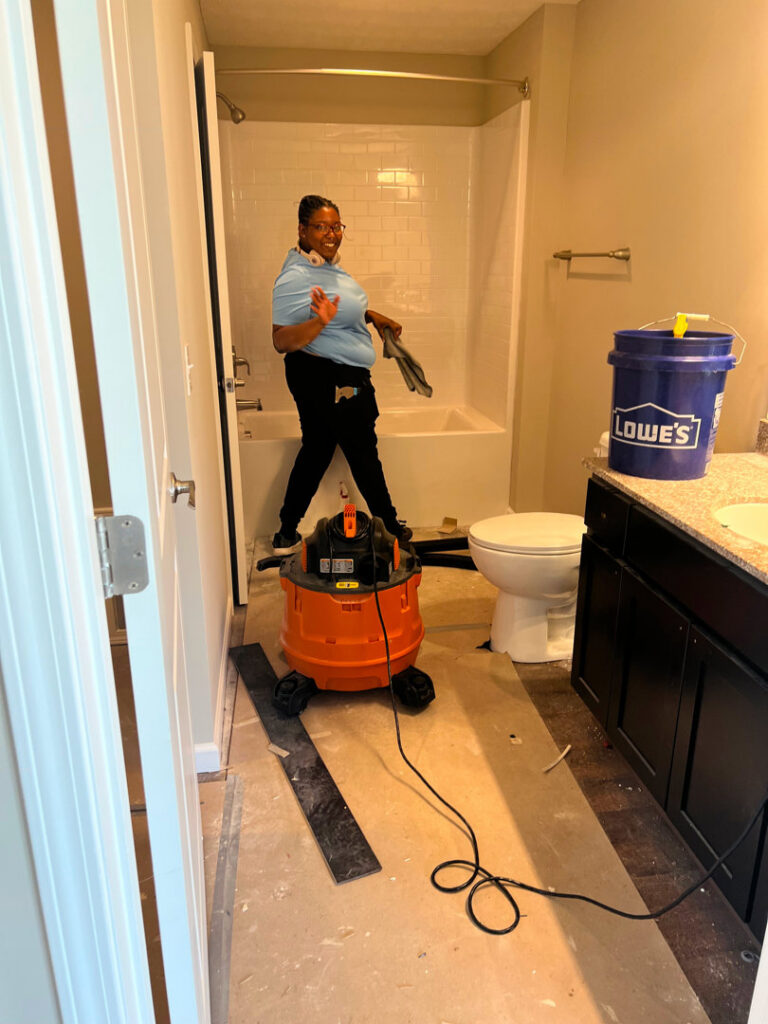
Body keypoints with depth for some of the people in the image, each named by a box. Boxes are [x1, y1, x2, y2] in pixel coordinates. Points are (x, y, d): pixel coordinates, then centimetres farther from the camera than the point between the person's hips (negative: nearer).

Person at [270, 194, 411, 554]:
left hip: (322, 378, 10)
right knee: (363, 453, 5)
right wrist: (319, 322, -39)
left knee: (316, 450, 15)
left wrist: (372, 315, 13)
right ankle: (390, 527, 25)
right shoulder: (295, 278, -21)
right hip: (329, 379, -10)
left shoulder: (323, 263, 10)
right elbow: (281, 341, -25)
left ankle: (287, 535, 24)